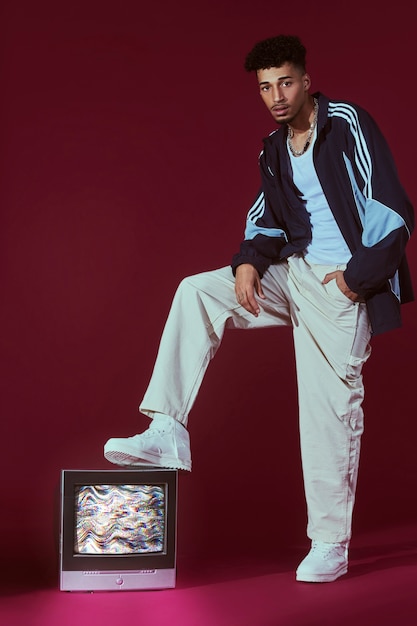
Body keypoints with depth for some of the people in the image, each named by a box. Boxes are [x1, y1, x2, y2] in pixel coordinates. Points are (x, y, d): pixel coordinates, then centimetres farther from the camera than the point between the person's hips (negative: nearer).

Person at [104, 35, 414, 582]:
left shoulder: (349, 125, -10)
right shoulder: (274, 151, 12)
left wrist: (358, 276, -15)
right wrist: (248, 259, 1)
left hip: (341, 286, -7)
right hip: (292, 271, 7)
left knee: (331, 407, -5)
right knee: (196, 292, -9)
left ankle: (331, 545, 8)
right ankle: (168, 433, -13)